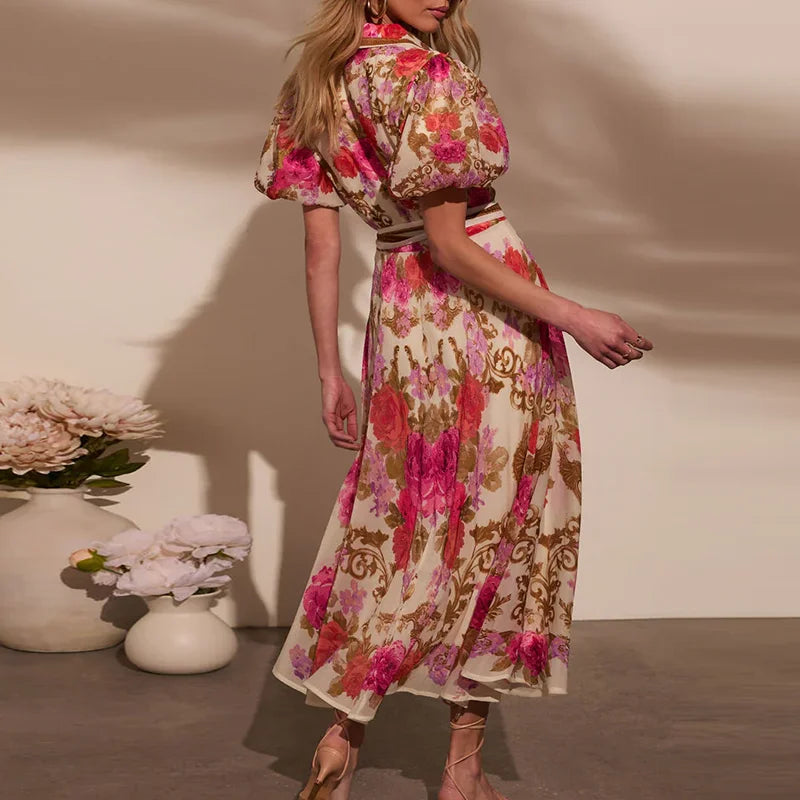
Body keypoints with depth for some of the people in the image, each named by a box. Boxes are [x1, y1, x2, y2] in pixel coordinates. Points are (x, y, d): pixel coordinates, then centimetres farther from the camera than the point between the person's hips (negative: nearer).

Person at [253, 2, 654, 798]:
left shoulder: (316, 83, 6)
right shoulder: (428, 76, -16)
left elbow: (320, 244, 5)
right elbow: (447, 242, -19)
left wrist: (329, 371, 9)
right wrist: (571, 316, -16)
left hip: (399, 314, 6)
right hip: (483, 319, -6)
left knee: (394, 521, 16)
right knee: (493, 523, 6)